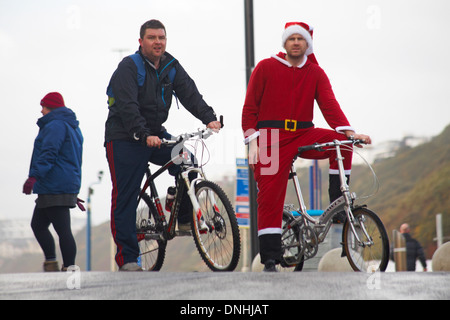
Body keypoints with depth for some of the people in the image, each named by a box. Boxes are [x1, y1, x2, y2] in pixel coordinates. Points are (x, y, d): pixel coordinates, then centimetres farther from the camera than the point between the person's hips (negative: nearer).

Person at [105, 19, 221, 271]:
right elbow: (128, 107, -26)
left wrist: (209, 118, -23)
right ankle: (127, 258, -1)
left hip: (156, 134, 6)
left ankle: (186, 219, -1)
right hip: (126, 138, -5)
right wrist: (144, 135, -38)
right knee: (126, 198, -5)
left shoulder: (171, 66, 4)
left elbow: (190, 93, -6)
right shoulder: (129, 67, -15)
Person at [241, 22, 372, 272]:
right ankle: (270, 259, -3)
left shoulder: (316, 73, 7)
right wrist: (252, 142, -10)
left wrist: (348, 131, -22)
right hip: (272, 138, -2)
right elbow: (250, 107, 1)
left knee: (341, 142, -24)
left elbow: (328, 103, -5)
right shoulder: (266, 68, 2)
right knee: (270, 197, -8)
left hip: (303, 135, 2)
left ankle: (338, 202, -13)